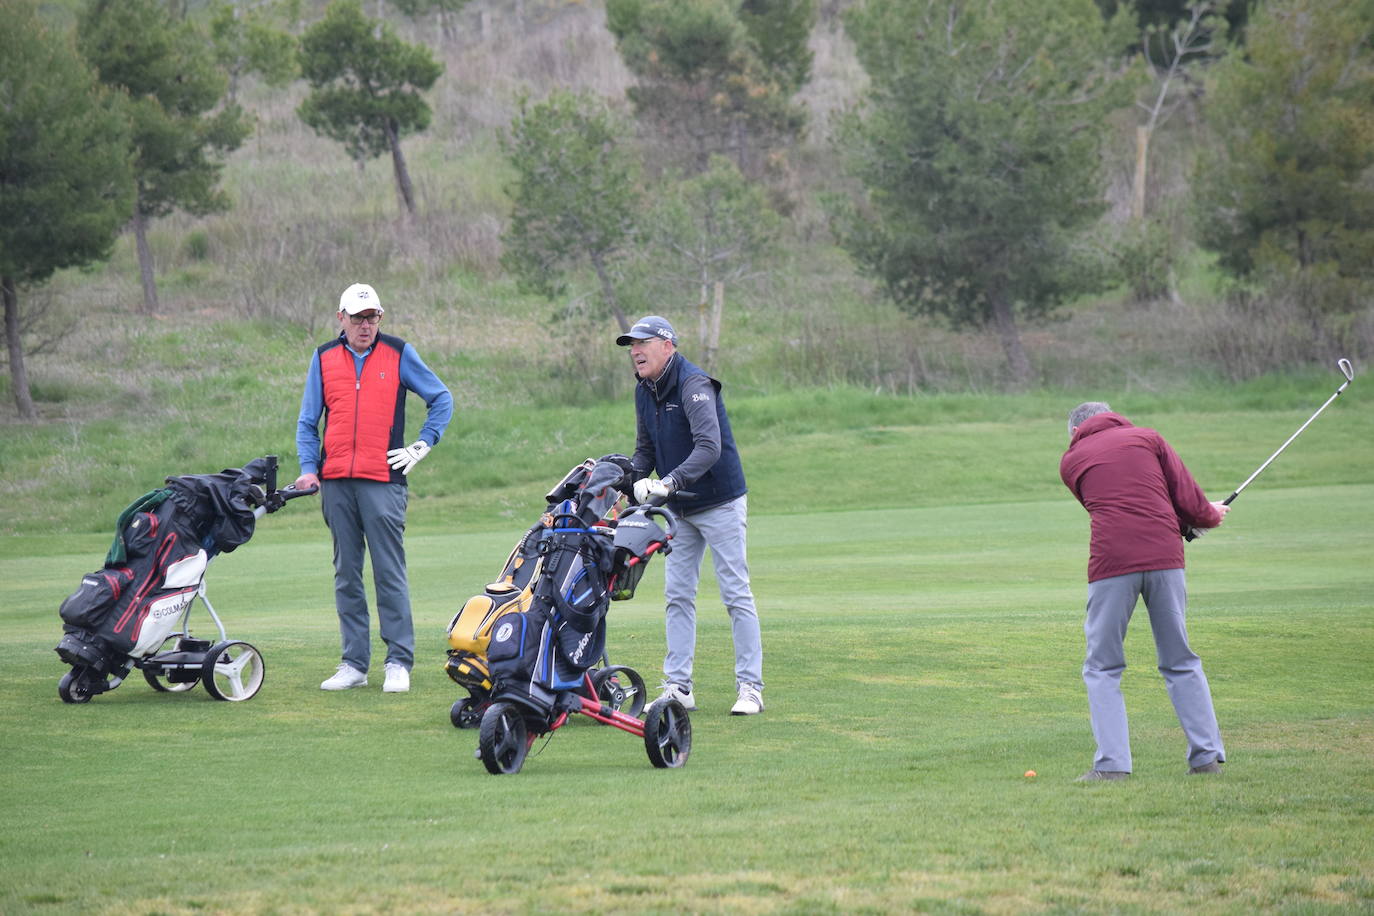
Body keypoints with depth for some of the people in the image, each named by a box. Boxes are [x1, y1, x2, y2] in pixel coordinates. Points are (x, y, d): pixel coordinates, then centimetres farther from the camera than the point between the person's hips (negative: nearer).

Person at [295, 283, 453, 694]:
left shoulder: (399, 354, 5)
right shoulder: (324, 359, 11)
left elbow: (441, 399, 14)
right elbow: (307, 423, 14)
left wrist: (422, 445, 4)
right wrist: (309, 467, 0)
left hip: (383, 479, -3)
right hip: (335, 482, 3)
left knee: (390, 573, -6)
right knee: (346, 574, 5)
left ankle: (399, 662, -3)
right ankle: (354, 663, 9)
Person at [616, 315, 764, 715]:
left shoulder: (694, 385, -20)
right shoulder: (644, 392, 6)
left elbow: (709, 447, -32)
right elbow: (645, 450, 16)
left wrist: (671, 482, -42)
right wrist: (628, 482, -3)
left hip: (720, 504, -8)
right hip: (681, 511, 8)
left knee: (736, 595, -5)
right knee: (677, 595, 5)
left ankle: (750, 688, -3)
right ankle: (678, 687, 8)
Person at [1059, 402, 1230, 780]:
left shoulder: (1071, 461, 17)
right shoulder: (1147, 438, 16)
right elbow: (1188, 499, 8)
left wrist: (1195, 518, 29)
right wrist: (1209, 516, 32)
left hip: (1112, 562, -2)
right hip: (1164, 557, 2)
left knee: (1102, 667, 7)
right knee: (1181, 662, 12)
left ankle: (1112, 763, -4)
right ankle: (1207, 755, 10)